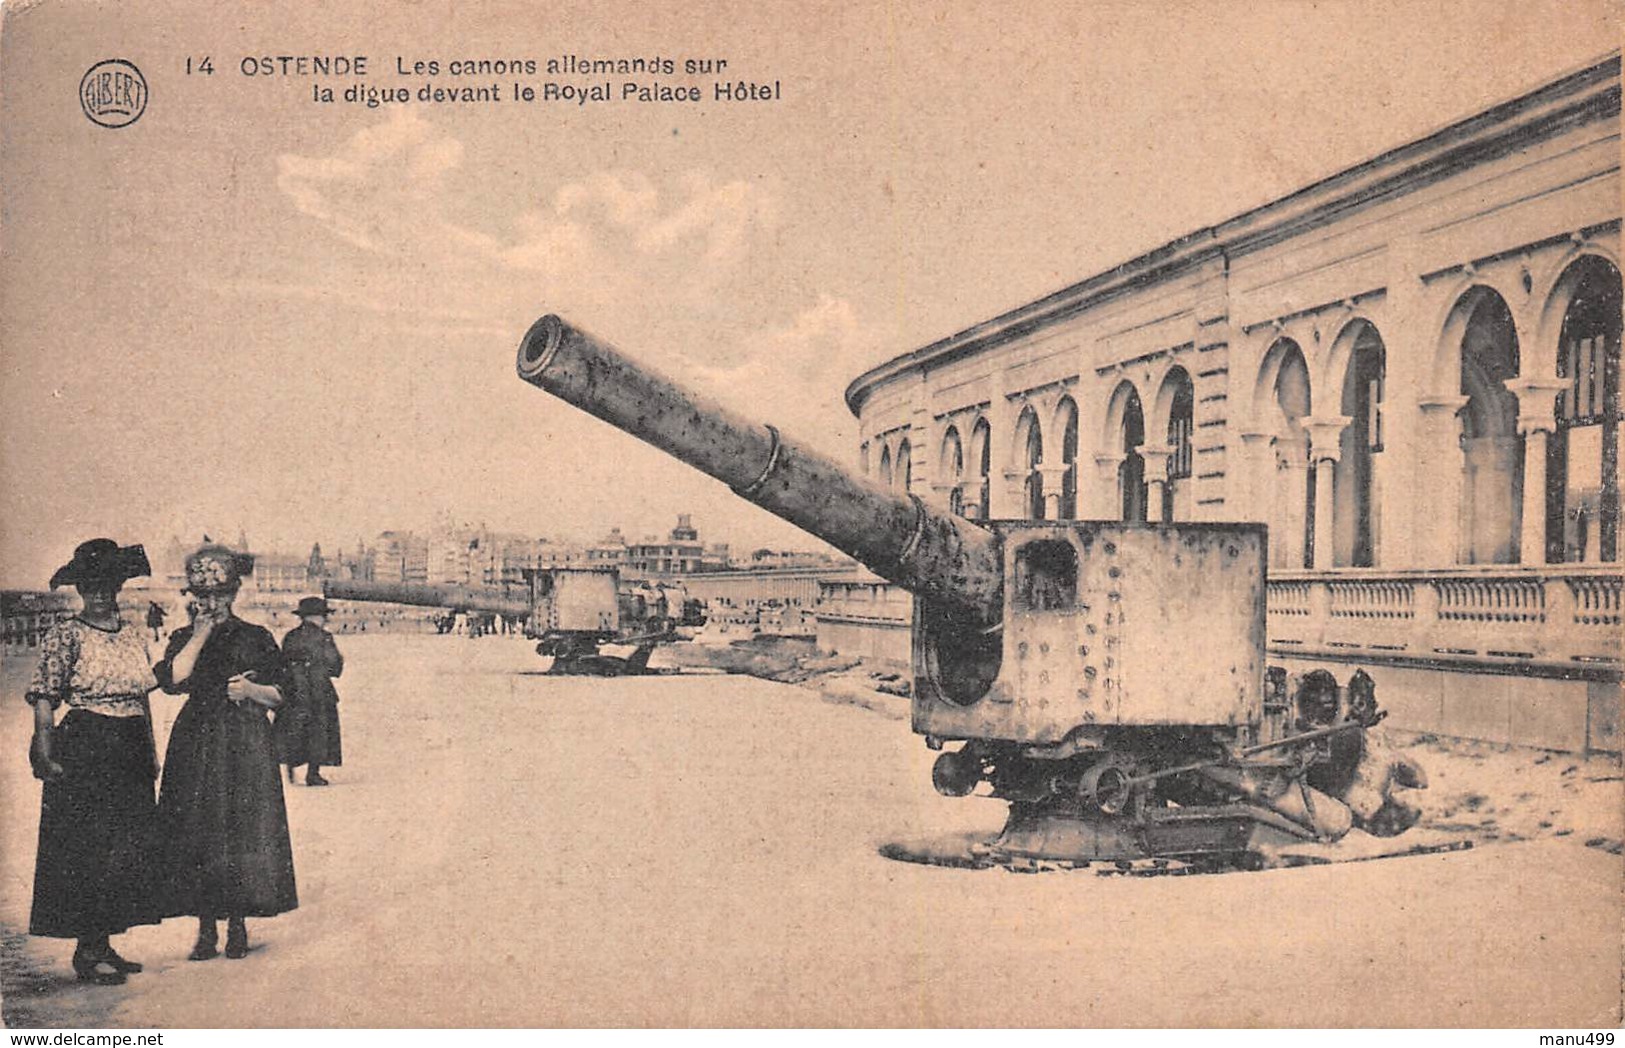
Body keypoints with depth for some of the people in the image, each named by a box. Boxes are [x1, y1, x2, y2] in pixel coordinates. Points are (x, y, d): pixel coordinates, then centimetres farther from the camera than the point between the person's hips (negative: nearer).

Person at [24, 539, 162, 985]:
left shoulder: (134, 634, 11)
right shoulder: (66, 636, -6)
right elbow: (43, 697, -9)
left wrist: (150, 754, 15)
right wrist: (46, 755, -17)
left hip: (131, 753, 6)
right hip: (83, 752, -6)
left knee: (128, 851, 8)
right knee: (86, 850, -3)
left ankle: (102, 944, 19)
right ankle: (88, 950, 6)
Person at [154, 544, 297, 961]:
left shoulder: (256, 638, 6)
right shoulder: (183, 639, 10)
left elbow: (279, 695, 8)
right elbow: (172, 679, -10)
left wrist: (251, 689, -12)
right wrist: (201, 633, -7)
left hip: (244, 750, -1)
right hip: (196, 748, 1)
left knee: (243, 830, -4)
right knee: (197, 833, 0)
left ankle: (237, 924, 8)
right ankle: (206, 928, 9)